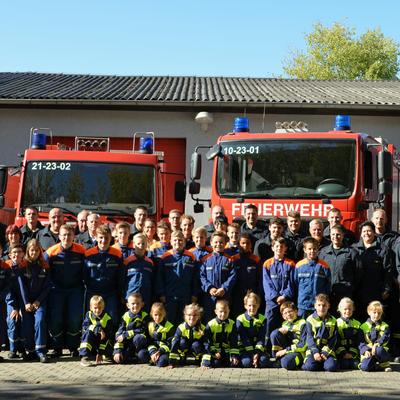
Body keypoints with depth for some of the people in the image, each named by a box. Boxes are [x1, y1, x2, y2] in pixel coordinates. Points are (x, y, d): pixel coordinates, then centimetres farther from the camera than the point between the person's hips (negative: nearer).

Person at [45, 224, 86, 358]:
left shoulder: (81, 251, -10)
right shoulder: (51, 252, -11)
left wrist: (81, 285, -2)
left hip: (75, 289, 0)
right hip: (57, 289, 0)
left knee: (75, 318, -7)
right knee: (55, 318, -5)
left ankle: (73, 347, 8)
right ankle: (57, 348, 9)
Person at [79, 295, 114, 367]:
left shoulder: (108, 319, -8)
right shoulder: (89, 315, 0)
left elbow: (108, 336, -13)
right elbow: (84, 327, -16)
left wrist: (100, 353, -20)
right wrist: (97, 329, -32)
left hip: (103, 344, 0)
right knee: (88, 332, -28)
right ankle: (84, 357, -37)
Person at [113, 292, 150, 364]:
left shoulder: (145, 316, -8)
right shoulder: (125, 317, -2)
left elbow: (142, 331, -19)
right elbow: (119, 334, -6)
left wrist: (125, 335, -21)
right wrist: (117, 351, -17)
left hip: (141, 342, -3)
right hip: (129, 346, 3)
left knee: (138, 338, -36)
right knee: (118, 359, -22)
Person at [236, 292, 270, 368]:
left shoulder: (262, 319, 3)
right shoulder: (240, 320, -3)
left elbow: (262, 338, -4)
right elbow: (244, 339, -10)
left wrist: (257, 352, -19)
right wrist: (252, 354, -19)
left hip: (258, 348, 2)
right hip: (245, 349, -1)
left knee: (264, 361, -28)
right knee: (247, 362, -31)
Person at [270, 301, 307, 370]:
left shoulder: (302, 324, -11)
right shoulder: (285, 324, 10)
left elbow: (303, 345, -16)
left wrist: (286, 350, -16)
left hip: (299, 352, -7)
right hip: (286, 350, 7)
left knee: (286, 363, -37)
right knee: (274, 333, -12)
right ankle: (279, 360, -7)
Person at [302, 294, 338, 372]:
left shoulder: (333, 321, 8)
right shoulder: (310, 319, 4)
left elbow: (333, 339, 2)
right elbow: (310, 338, -2)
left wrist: (326, 352, -11)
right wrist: (315, 352, -15)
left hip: (327, 350, 1)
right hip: (313, 349, -1)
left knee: (331, 367, -26)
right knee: (310, 366, -28)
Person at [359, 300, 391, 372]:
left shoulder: (385, 326, 11)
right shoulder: (364, 326, 11)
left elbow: (385, 338, -5)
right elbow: (361, 342, 4)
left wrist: (377, 344, -22)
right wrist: (365, 350, -15)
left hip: (380, 348, 0)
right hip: (368, 352, 0)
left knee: (379, 350, -38)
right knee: (365, 367, -29)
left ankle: (385, 364, -9)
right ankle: (376, 365, 5)